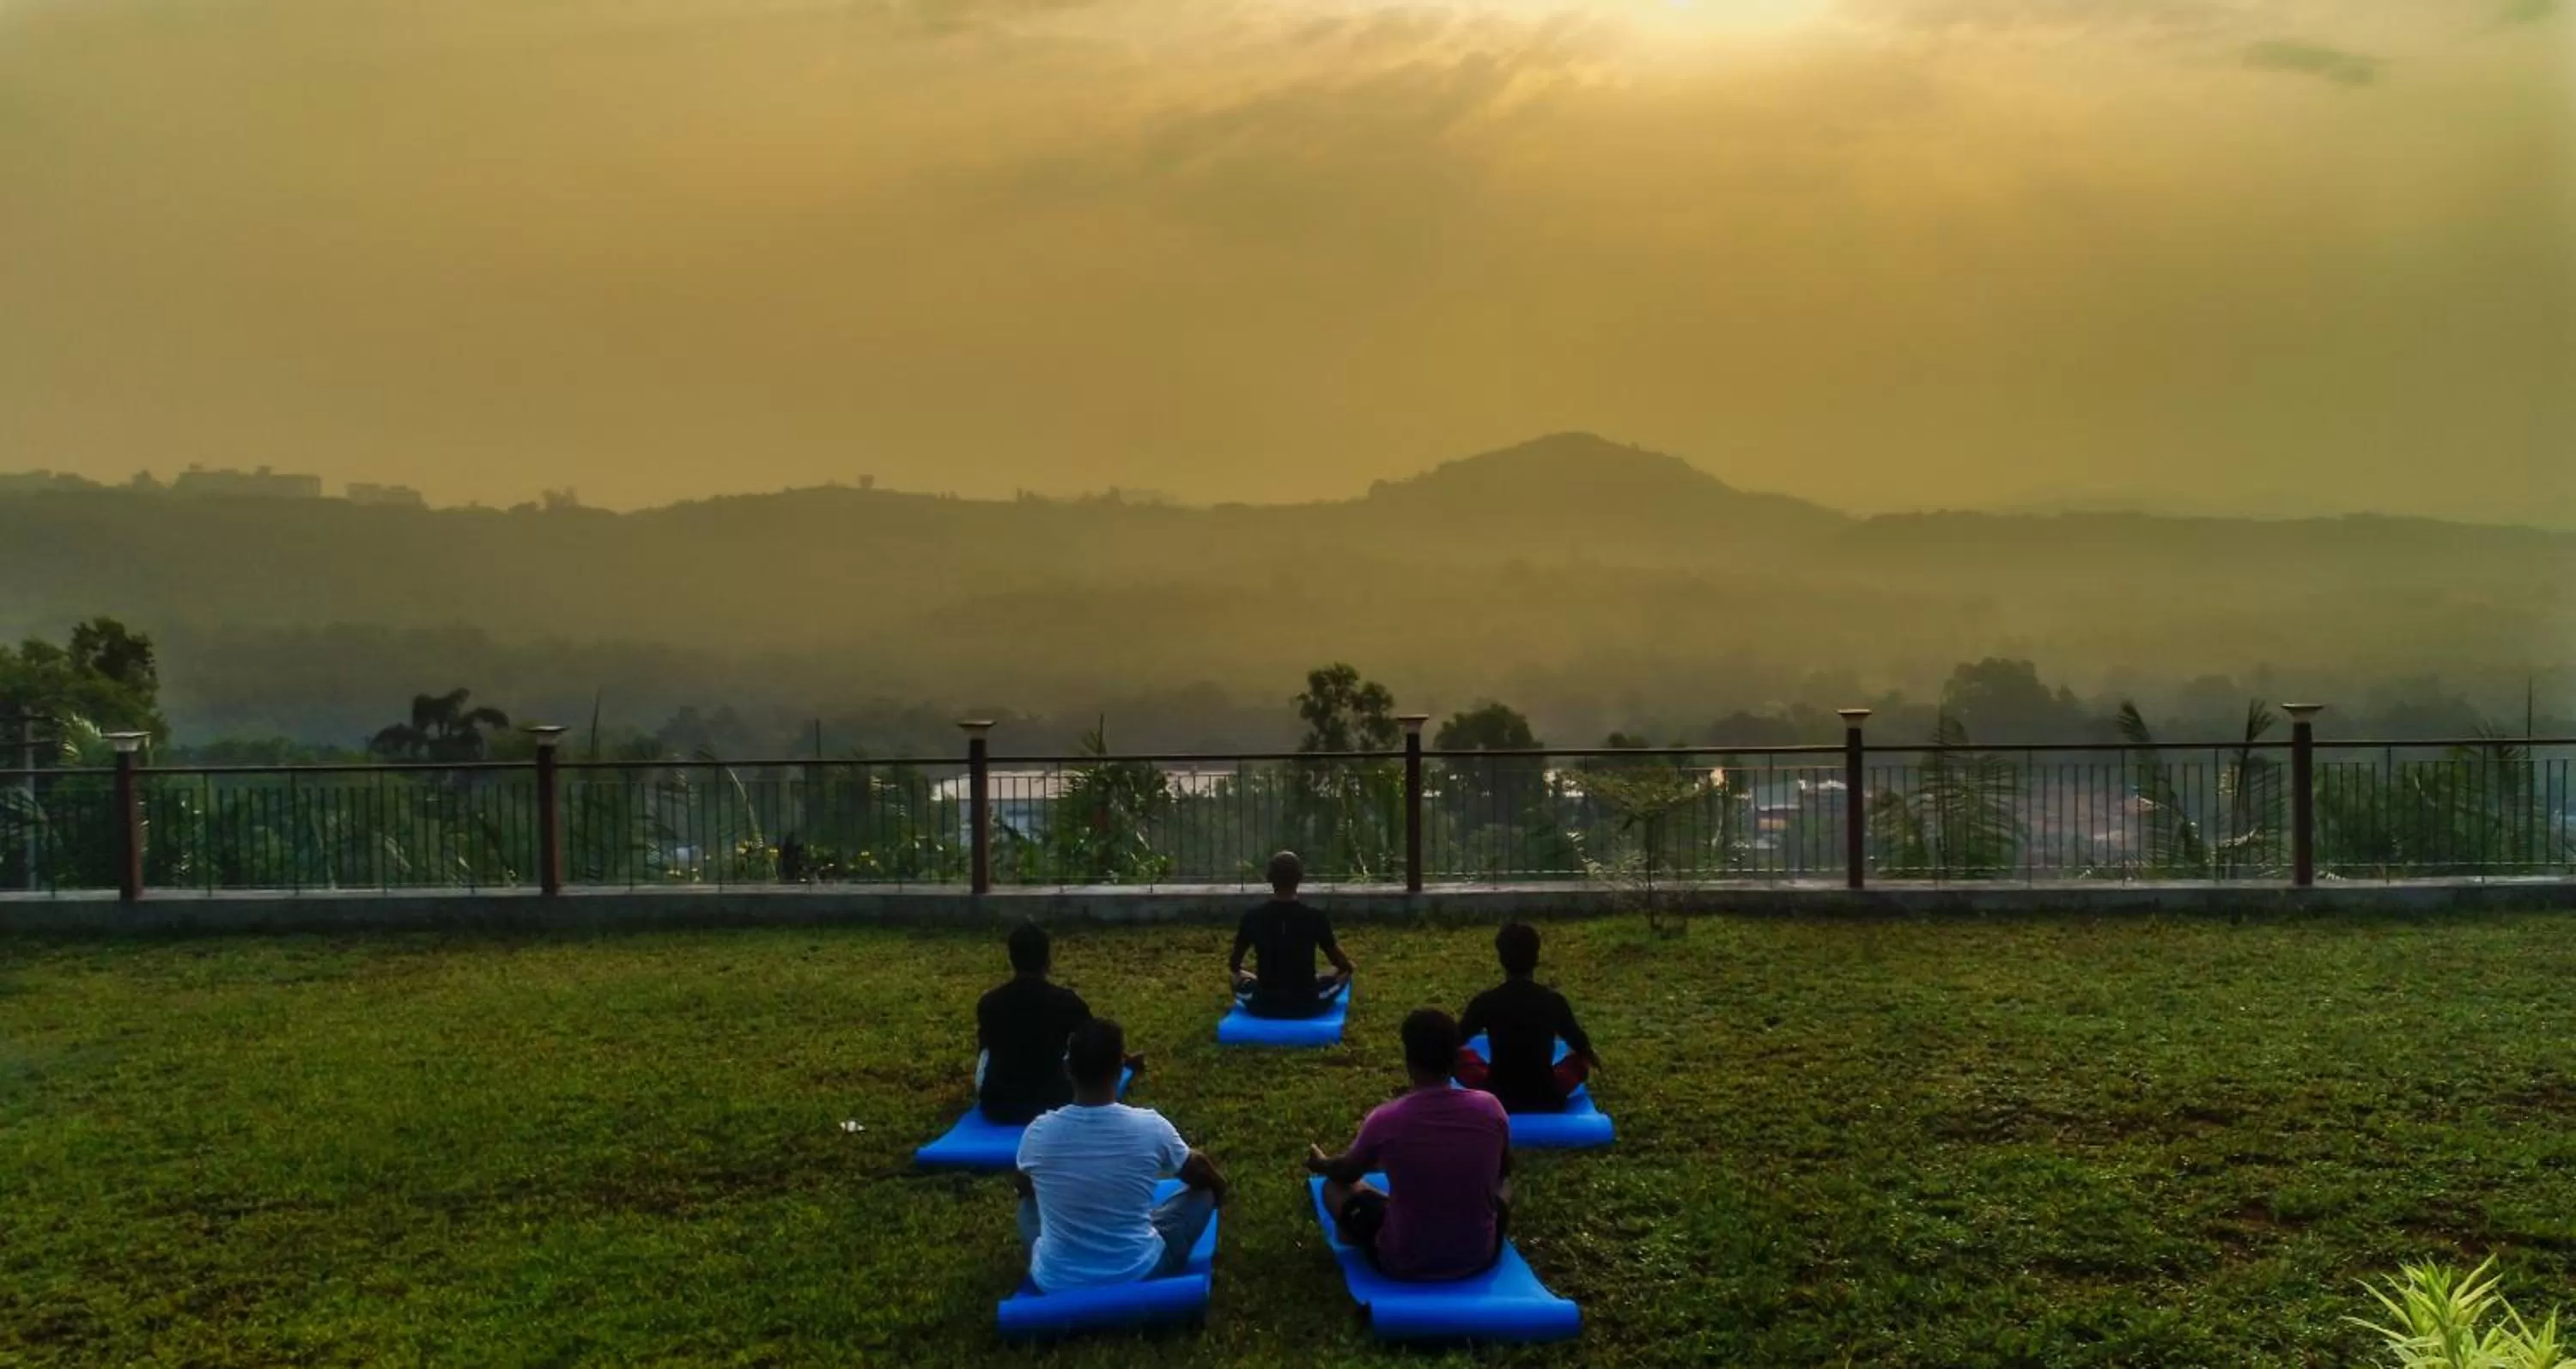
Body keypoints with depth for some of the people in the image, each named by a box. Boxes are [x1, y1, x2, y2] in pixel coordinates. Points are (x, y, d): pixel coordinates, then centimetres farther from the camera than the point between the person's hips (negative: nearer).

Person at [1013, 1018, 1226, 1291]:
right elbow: (1201, 1174, 5)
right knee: (1204, 1191, 20)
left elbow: (1020, 1185, 11)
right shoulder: (1150, 1127, -17)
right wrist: (1219, 1185, 29)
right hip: (1138, 1275, -2)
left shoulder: (1039, 1132, -14)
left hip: (1055, 1282, 2)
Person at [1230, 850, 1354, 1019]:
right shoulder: (1315, 918, -12)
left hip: (1263, 1006, 2)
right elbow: (1343, 965, 1)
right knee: (1344, 973, 25)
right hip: (1307, 1006, -2)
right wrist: (1346, 965, 25)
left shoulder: (1252, 918, -9)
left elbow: (1233, 966, 7)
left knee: (1239, 978, 32)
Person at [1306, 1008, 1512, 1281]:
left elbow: (1346, 1173, 3)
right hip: (1479, 1258, 3)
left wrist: (1320, 1164, 27)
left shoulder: (1386, 1119, -19)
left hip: (1404, 1264, -3)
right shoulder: (1489, 1108, -14)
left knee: (1335, 1187, 20)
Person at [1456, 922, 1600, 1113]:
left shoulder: (1486, 1002, -9)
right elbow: (1581, 1045, 13)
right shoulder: (1554, 1001, -6)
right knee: (1581, 1057, 25)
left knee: (1458, 1054, 22)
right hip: (1546, 1100, 1)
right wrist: (1592, 1059, 36)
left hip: (1497, 1099, -1)